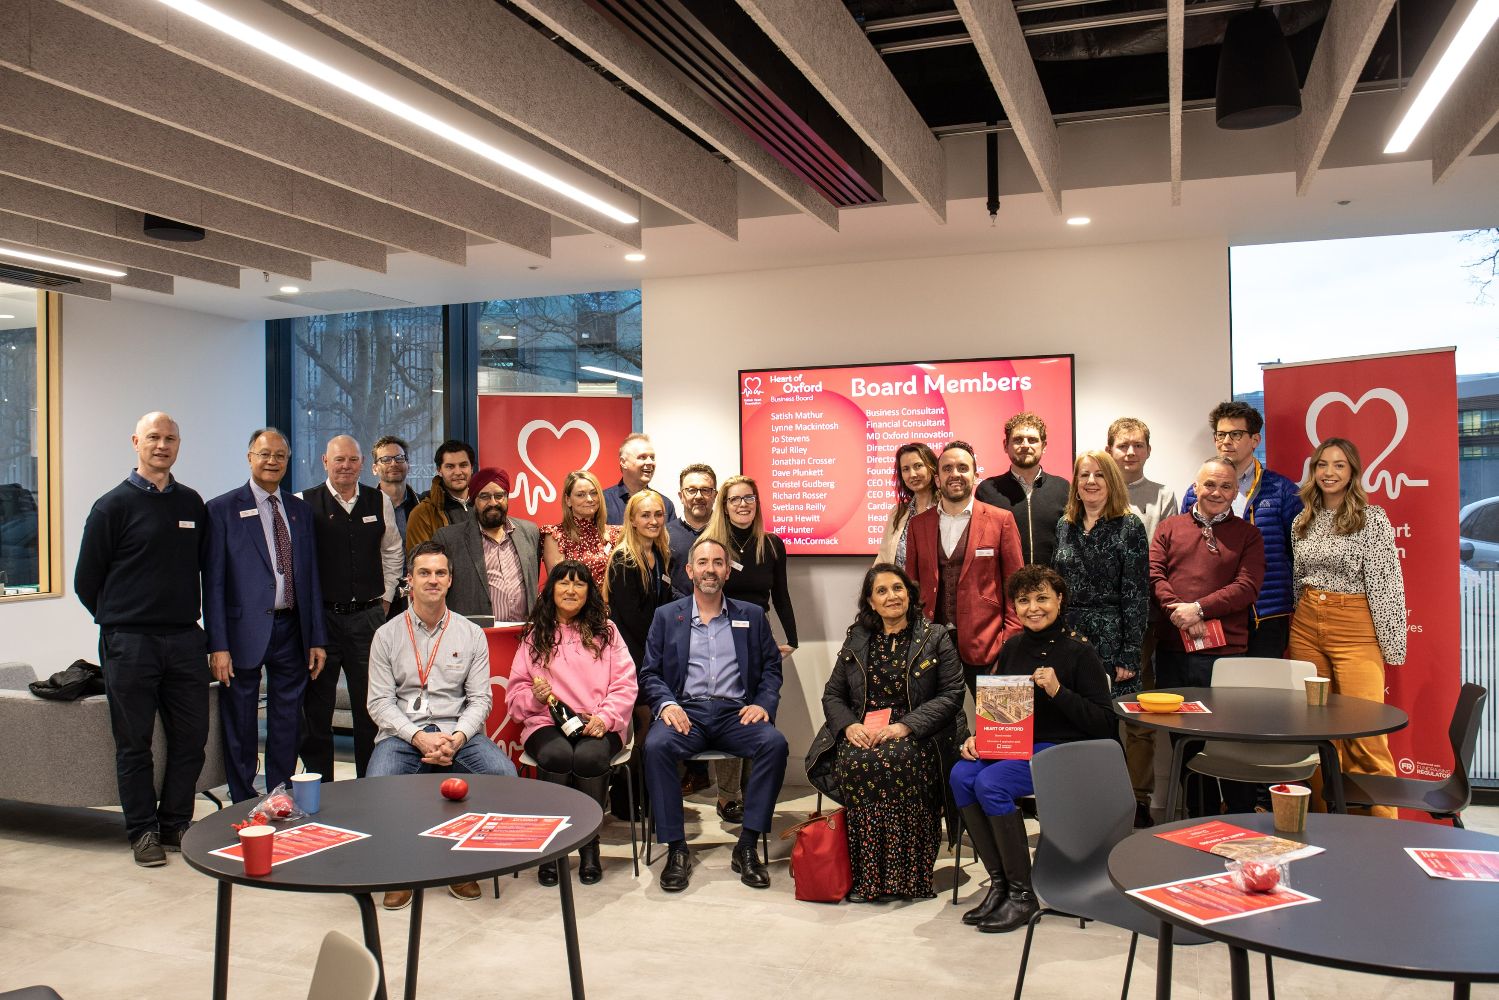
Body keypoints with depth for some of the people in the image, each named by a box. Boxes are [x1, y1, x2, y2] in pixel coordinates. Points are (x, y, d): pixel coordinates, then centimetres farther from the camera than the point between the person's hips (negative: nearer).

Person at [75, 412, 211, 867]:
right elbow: (86, 580, 2)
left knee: (191, 738, 7)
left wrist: (196, 621, 13)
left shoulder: (192, 504, 9)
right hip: (130, 643, -4)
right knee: (134, 743, 5)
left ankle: (175, 824, 21)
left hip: (185, 641, 4)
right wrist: (119, 623, 9)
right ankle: (143, 831, 17)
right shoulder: (114, 506, -3)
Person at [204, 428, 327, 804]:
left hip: (292, 630, 4)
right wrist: (218, 646, -12)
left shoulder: (300, 510, 11)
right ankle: (243, 804, 20)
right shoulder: (222, 509, -3)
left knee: (287, 723, 11)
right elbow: (213, 582, -6)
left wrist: (317, 639, 8)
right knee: (241, 727, 7)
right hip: (245, 631, -4)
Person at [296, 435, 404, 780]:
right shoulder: (304, 503, -3)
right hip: (320, 617, -2)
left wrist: (385, 598, 11)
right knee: (317, 707, 7)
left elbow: (393, 553, 16)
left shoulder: (380, 502, 7)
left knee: (370, 706, 7)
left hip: (368, 615, 2)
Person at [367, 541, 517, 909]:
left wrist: (457, 737, -14)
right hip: (402, 734, -1)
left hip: (458, 733, 1)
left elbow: (480, 698, 5)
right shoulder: (387, 635, 8)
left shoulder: (471, 634, 10)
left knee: (505, 775, -26)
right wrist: (419, 737, -14)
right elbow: (380, 702, 1)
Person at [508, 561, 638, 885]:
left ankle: (589, 845, -13)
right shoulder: (534, 634, 16)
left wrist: (605, 716, -10)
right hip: (547, 721, 0)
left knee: (589, 757, -34)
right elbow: (515, 692, 14)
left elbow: (625, 684, 7)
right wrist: (534, 697, -9)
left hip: (598, 725, 0)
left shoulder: (605, 631, 16)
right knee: (557, 756, -35)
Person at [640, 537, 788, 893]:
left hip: (736, 711, 1)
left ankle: (747, 846, -19)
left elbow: (771, 667, 14)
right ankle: (676, 848, -20)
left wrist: (764, 703, -6)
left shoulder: (752, 616, 17)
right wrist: (666, 704, -10)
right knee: (656, 746, -32)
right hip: (686, 710, 0)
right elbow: (650, 673, 9)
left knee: (774, 743, -30)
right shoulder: (666, 616, 15)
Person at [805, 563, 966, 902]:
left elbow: (952, 694, -3)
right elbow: (832, 694, 16)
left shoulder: (936, 639, 6)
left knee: (897, 761, -36)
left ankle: (907, 875, -25)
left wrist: (905, 726, -16)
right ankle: (867, 877, -24)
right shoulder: (856, 640, 16)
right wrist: (849, 725, -7)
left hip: (918, 735, -2)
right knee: (856, 763, -32)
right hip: (862, 733, 3)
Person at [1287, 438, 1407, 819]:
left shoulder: (1372, 518, -5)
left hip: (1355, 628, -5)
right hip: (1306, 626, 5)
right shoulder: (1303, 521, 11)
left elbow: (1385, 583, -8)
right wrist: (1298, 626, 16)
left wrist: (1391, 642, -11)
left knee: (1365, 733, -10)